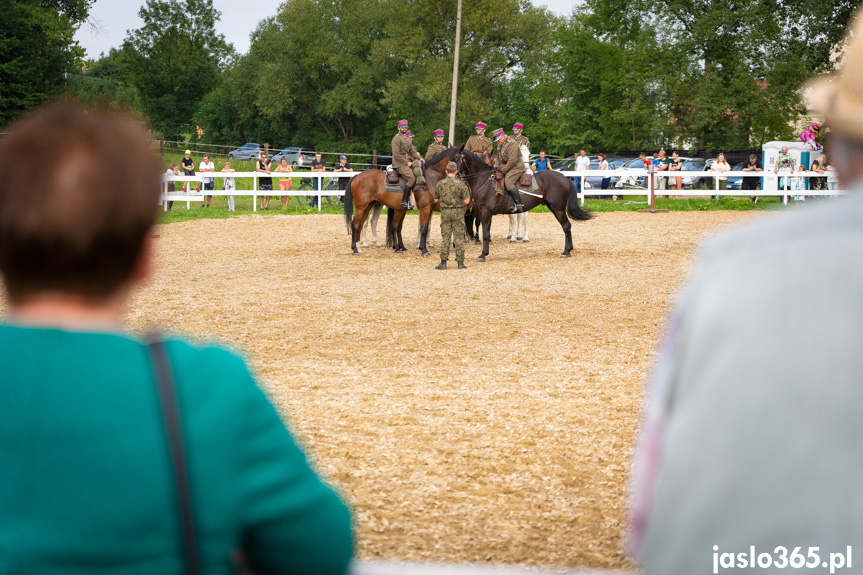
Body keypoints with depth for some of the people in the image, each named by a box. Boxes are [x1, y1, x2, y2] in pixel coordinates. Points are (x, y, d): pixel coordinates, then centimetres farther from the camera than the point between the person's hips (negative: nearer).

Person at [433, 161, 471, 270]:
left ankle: (443, 262, 4)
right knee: (459, 238, 4)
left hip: (445, 212, 2)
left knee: (445, 238, 7)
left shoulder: (439, 184, -3)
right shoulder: (460, 184, -10)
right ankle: (460, 263, 6)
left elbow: (436, 200, 7)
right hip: (458, 212, -2)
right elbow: (466, 201, -9)